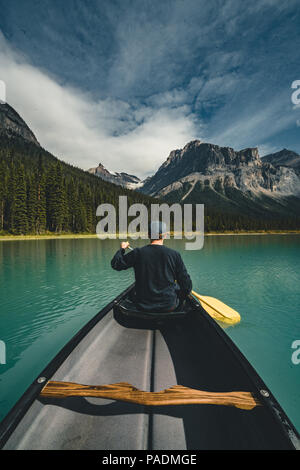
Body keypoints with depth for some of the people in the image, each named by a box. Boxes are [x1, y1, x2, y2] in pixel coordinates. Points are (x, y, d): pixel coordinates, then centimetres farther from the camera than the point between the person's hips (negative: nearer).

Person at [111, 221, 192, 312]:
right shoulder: (174, 255, -11)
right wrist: (179, 300, 12)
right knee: (178, 289, 26)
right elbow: (187, 285, -7)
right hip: (169, 306, -1)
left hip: (142, 306, 2)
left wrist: (122, 249, 21)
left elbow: (115, 264, 4)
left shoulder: (137, 253, -10)